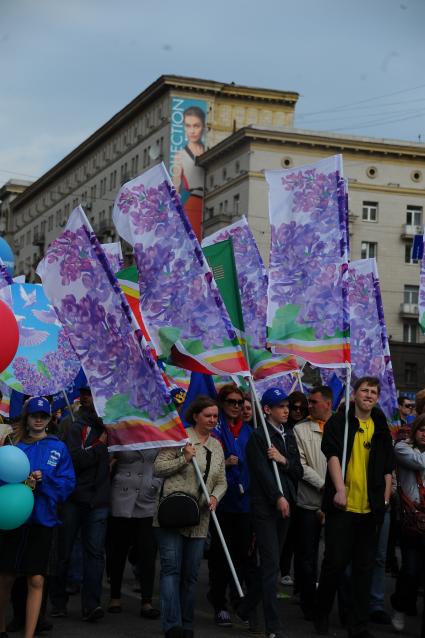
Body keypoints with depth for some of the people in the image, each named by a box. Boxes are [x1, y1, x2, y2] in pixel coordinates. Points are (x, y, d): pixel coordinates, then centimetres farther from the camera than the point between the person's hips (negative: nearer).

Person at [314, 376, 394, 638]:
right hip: (342, 506, -3)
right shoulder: (338, 423, 1)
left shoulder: (381, 428, 13)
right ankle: (322, 614, 19)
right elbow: (333, 456, -12)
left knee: (365, 568, 5)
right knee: (335, 562, -1)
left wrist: (385, 499, 7)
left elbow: (388, 467, 15)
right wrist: (340, 489, -24)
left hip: (371, 509, 4)